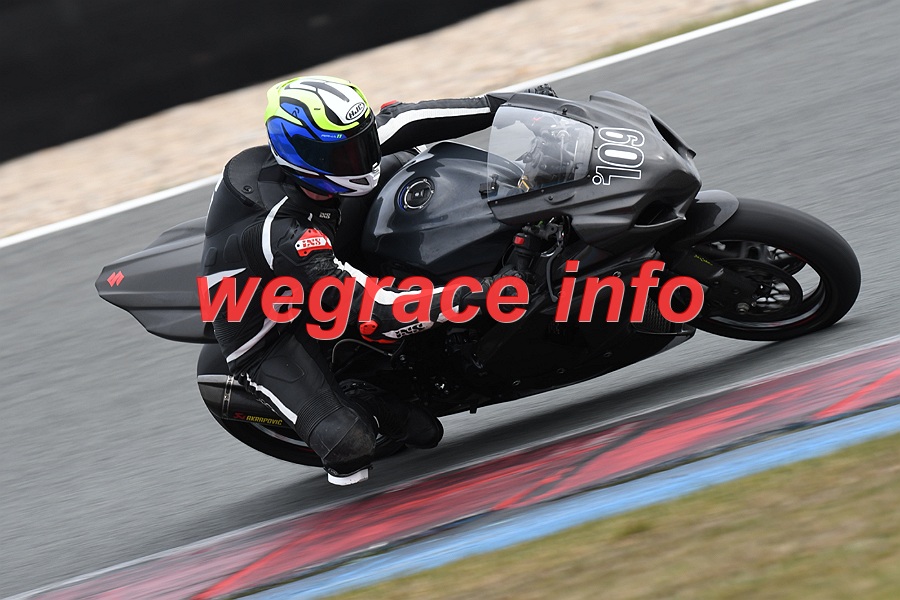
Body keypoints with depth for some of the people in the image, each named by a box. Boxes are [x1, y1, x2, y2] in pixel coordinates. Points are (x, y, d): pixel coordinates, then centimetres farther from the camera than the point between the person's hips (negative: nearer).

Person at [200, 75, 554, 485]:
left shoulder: (325, 150, -18)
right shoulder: (284, 233, -41)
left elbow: (397, 122, -6)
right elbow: (370, 310, -44)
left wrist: (502, 105, -10)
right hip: (265, 338, -8)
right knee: (348, 446, -25)